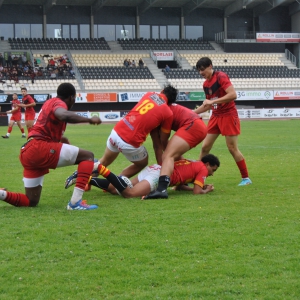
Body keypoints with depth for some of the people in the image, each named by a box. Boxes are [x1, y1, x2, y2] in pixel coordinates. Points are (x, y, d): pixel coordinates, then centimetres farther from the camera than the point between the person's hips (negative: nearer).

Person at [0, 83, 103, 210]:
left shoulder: (50, 103, 27)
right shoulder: (58, 103, -2)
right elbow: (64, 115, -28)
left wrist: (60, 137, 52)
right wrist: (89, 119, -18)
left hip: (27, 153, 10)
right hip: (39, 148, -10)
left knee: (31, 201, 17)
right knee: (88, 156, -6)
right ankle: (75, 202, -20)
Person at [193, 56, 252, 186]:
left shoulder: (221, 77, -14)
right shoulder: (205, 84, 10)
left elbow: (233, 94, -26)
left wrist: (212, 101, -28)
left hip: (228, 115, -7)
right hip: (215, 116, 7)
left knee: (232, 148, -6)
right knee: (205, 147, 2)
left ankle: (246, 178, 5)